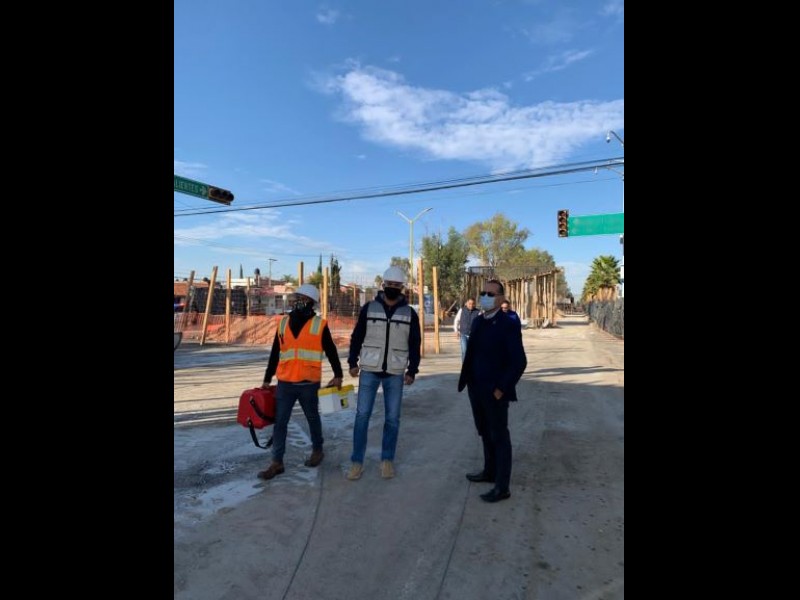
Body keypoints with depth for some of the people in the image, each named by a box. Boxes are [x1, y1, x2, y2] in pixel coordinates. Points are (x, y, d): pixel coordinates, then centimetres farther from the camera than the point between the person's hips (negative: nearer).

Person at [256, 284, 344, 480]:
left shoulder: (320, 325, -5)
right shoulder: (283, 323, 7)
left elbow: (331, 351, 1)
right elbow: (274, 354, 12)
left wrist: (338, 375, -1)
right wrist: (267, 379, 12)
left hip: (309, 383, -3)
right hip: (285, 383, 3)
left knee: (312, 418, 15)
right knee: (279, 422, 4)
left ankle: (317, 450, 35)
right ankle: (277, 462, 15)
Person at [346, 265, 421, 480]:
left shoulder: (410, 313, 1)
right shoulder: (369, 308, 0)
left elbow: (414, 345, 4)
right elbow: (356, 337, 5)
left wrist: (412, 370, -1)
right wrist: (353, 362, -1)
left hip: (395, 373, 1)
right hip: (369, 371, 0)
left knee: (392, 418, 8)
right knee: (362, 415, 2)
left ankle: (387, 460, 24)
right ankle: (357, 461, 15)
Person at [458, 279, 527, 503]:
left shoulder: (508, 325, -15)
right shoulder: (478, 322, 7)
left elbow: (519, 361, -18)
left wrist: (501, 388, -18)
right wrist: (468, 381, 9)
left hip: (495, 391, -7)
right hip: (477, 389, 7)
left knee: (499, 437, 5)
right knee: (485, 434, 21)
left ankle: (502, 487, 17)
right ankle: (490, 471, 39)